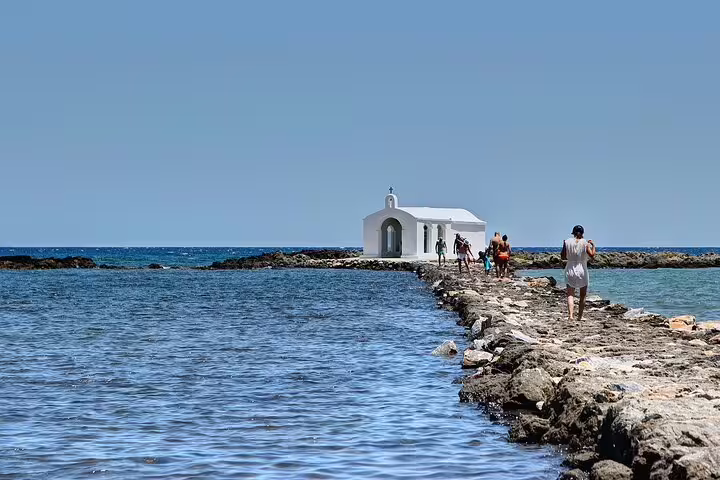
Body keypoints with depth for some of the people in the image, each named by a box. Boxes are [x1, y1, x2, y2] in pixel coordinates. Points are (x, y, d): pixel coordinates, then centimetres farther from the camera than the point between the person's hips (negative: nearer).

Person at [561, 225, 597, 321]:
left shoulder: (567, 242, -3)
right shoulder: (585, 243, -7)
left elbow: (563, 257, -1)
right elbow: (592, 255, -14)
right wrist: (593, 245, 0)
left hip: (570, 271, 1)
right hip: (582, 271, -1)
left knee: (570, 295, -1)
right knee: (582, 296, 13)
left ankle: (570, 315, -20)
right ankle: (579, 317, 14)